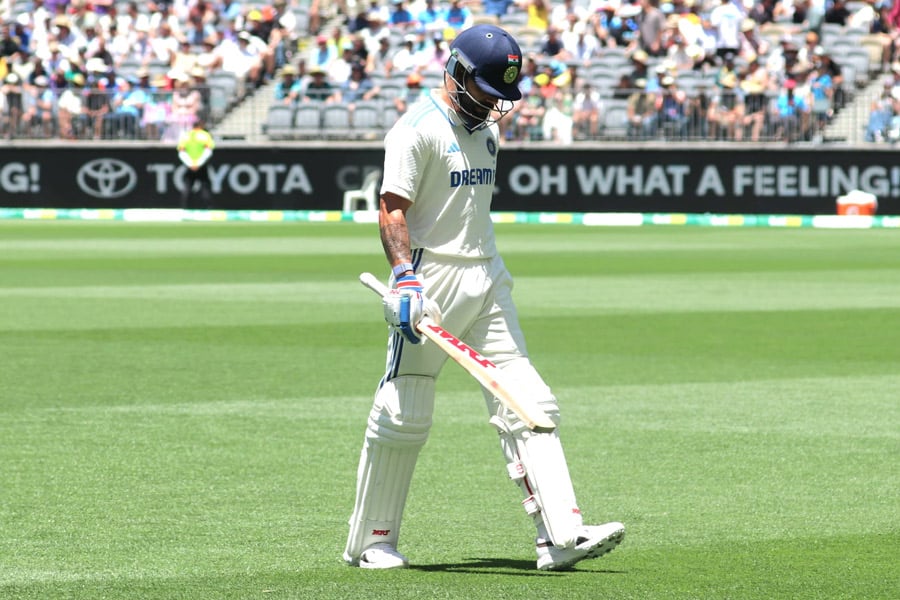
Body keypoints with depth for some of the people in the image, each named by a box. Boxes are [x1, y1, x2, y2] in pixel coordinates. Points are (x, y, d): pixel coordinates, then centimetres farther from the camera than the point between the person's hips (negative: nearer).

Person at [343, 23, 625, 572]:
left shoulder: (486, 131, 16)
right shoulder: (419, 129, -10)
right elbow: (392, 210, -17)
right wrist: (405, 278, -28)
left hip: (486, 280, 8)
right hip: (431, 280, -8)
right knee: (404, 416, -2)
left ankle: (562, 535, -9)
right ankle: (370, 542, 12)